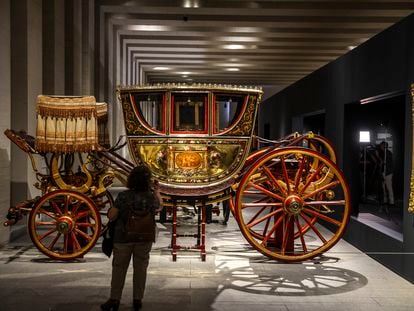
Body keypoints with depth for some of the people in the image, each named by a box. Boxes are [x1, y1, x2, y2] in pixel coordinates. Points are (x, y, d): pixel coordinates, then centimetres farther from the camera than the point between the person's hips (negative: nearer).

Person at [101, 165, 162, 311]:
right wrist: (157, 192, 21)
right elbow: (159, 208, 12)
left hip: (123, 237, -1)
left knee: (119, 268, 11)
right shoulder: (150, 196, -9)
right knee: (140, 268, 12)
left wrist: (113, 208, 8)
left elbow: (111, 217, -11)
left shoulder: (123, 196, -15)